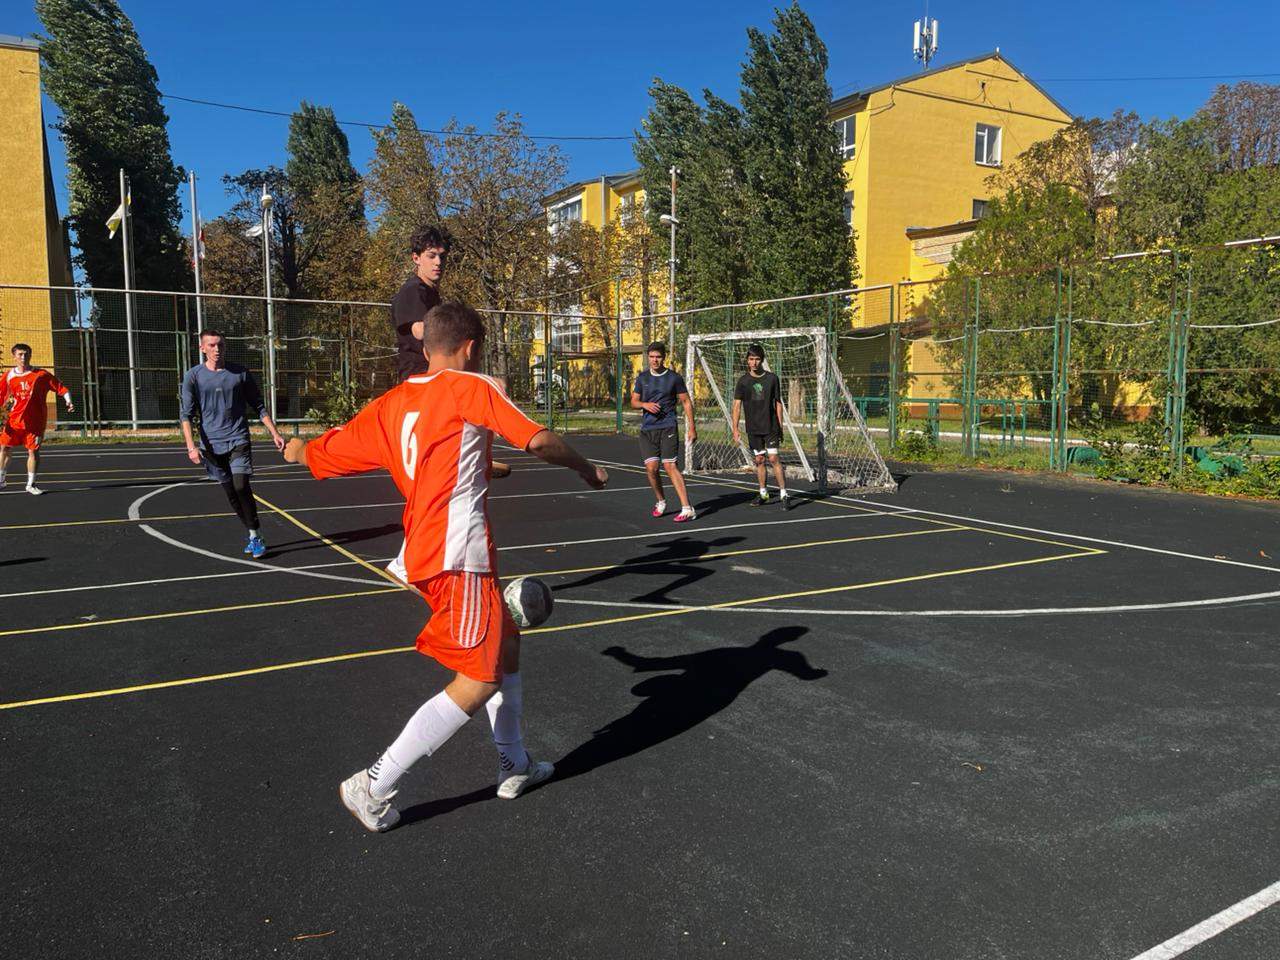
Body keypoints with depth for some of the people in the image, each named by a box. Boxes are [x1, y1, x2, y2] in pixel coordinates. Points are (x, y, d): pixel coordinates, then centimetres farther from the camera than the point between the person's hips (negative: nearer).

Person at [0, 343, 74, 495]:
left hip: (35, 422, -2)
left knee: (33, 451, -2)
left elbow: (61, 388, -1)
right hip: (14, 420, 2)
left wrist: (68, 402, -17)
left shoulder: (41, 375, -2)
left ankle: (31, 484, 11)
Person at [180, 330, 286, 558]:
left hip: (238, 439, -1)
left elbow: (259, 406, 11)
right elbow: (186, 414, -3)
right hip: (211, 445, 1)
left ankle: (256, 537, -5)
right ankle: (253, 534, 19)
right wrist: (191, 447, -14)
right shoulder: (193, 376, 1)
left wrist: (274, 433, 4)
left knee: (241, 486, -15)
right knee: (230, 493, 6)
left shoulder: (240, 373, 4)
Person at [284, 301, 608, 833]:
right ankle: (374, 788, 0)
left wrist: (297, 449, 38)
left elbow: (317, 455, 14)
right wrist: (586, 468, 5)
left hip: (424, 551, 8)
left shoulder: (388, 404, 12)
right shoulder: (472, 387, -5)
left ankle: (514, 765, 32)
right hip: (459, 555, -8)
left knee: (507, 645, 22)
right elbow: (538, 440, -13)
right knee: (478, 682, -3)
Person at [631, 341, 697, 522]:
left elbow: (686, 402, 5)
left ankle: (687, 509, -14)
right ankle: (661, 502, 22)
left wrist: (692, 427, -1)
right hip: (647, 429, 4)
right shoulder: (642, 378, 10)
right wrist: (645, 404, -10)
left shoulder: (674, 378, 1)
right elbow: (633, 402, 13)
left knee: (670, 466, -13)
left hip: (668, 428, -4)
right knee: (651, 468, -3)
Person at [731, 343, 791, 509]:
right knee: (759, 460, 8)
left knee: (773, 459, -9)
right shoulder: (743, 381, 0)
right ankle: (763, 494, 21)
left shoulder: (772, 378, -1)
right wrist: (735, 429, -6)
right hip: (753, 428, 2)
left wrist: (780, 427, 4)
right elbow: (737, 406, 1)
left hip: (771, 427, -2)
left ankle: (784, 494, -5)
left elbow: (778, 403, 6)